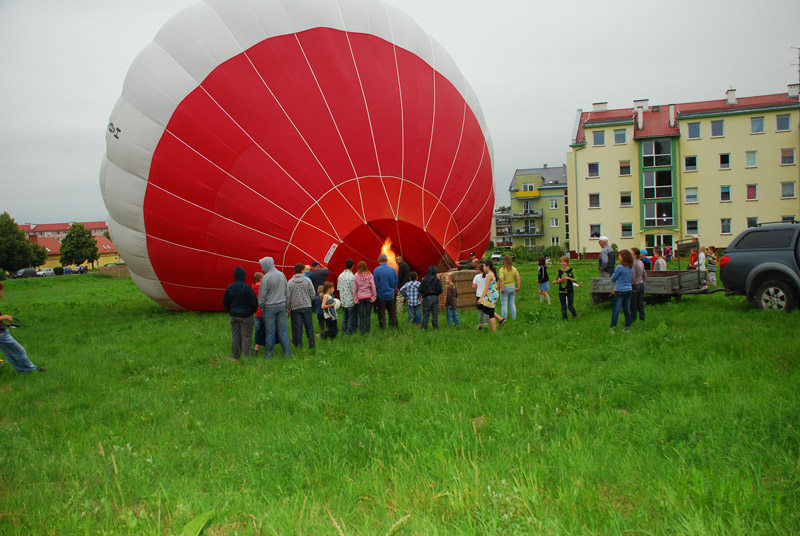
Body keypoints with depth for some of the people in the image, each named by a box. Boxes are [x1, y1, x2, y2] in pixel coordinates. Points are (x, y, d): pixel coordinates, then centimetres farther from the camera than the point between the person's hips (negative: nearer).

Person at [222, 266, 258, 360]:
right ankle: (246, 357, 5)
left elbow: (225, 302, 7)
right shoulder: (247, 288, -16)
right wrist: (252, 311, 5)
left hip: (234, 316, 5)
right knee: (246, 336, 3)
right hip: (246, 316, -5)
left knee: (235, 336, 13)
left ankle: (235, 356, 20)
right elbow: (254, 302, -14)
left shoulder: (229, 288, 0)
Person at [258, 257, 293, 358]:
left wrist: (261, 306, 5)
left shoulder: (266, 277, -15)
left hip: (269, 307, -5)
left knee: (270, 331, 4)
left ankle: (269, 353, 13)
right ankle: (288, 352, 8)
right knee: (282, 330, 9)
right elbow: (287, 292, 10)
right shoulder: (282, 275, 3)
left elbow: (262, 294, -10)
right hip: (282, 306, 5)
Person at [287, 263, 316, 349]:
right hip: (307, 306, -1)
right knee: (309, 326, 8)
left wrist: (289, 308, 11)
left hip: (295, 307, 1)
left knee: (297, 327, 6)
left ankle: (299, 345, 10)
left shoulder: (290, 282, -1)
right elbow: (312, 295, -1)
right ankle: (312, 343, 12)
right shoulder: (307, 280, -3)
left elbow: (288, 297, 1)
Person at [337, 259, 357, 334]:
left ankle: (344, 330, 23)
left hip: (343, 300, 6)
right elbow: (353, 290, -16)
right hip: (351, 300, -6)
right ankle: (350, 332, 9)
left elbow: (338, 288, 8)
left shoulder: (340, 276, 1)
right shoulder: (352, 276, -18)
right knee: (351, 317, 4)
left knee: (344, 316, 17)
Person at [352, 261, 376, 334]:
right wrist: (373, 296, 3)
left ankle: (362, 331, 9)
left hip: (360, 298, 0)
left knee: (361, 316, 6)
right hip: (368, 297, 1)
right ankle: (367, 331, 10)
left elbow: (354, 288, -2)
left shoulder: (356, 276, -4)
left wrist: (355, 299, 4)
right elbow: (373, 286, -4)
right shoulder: (369, 274, -3)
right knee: (368, 315, 7)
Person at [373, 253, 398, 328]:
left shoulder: (377, 270, -14)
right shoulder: (392, 269, -2)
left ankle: (382, 327, 8)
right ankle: (393, 325, 21)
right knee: (392, 311, 15)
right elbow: (396, 282, 7)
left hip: (381, 295, -3)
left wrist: (375, 292, 4)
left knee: (381, 312, 5)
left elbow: (375, 283, -10)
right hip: (390, 295, 4)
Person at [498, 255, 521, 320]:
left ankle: (504, 318, 10)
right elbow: (518, 278, -6)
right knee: (512, 303, 16)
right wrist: (518, 287, -3)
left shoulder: (502, 269, -13)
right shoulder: (514, 269, 1)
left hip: (505, 288, -4)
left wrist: (502, 288, -22)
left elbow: (502, 279, -24)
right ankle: (513, 317, 21)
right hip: (512, 287, 5)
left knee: (504, 304, 5)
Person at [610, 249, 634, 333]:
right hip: (629, 291, 6)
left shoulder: (619, 267, -16)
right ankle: (627, 328, 15)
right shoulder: (631, 268, 6)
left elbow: (612, 279, -6)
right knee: (627, 310, 11)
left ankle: (613, 328, 2)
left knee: (615, 310, 1)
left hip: (620, 292, -6)